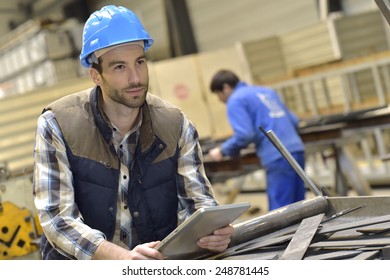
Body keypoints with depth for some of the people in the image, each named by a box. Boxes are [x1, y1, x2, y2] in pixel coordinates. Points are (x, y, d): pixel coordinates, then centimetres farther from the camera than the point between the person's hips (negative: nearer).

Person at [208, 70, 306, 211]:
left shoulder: (235, 101, 1)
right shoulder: (267, 91, 24)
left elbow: (244, 135, -11)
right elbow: (294, 121, 23)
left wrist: (222, 151, 2)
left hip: (277, 158, -8)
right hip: (297, 151, 8)